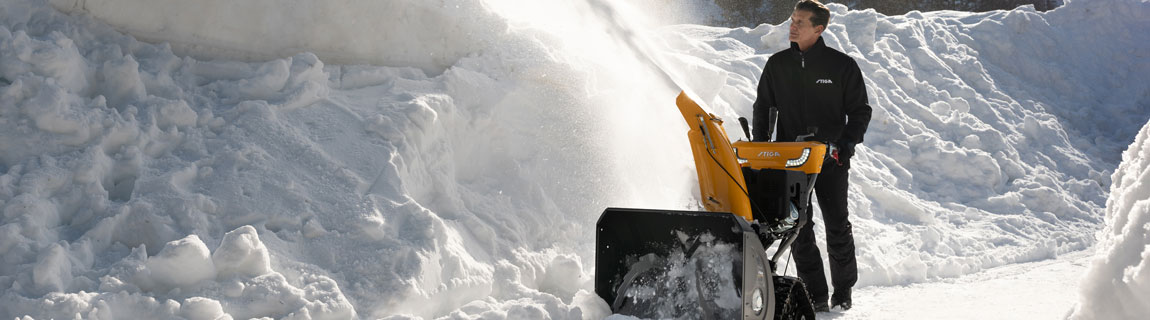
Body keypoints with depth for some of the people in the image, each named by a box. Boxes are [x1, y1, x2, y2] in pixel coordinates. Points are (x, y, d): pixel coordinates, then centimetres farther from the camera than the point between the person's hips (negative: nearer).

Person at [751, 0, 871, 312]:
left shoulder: (842, 65, -2)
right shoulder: (777, 64, 6)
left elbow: (860, 110, 5)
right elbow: (763, 108, 15)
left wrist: (848, 141, -10)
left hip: (831, 158, -2)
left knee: (837, 226, 3)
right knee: (799, 229, -2)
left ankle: (843, 290, 20)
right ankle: (816, 295, 5)